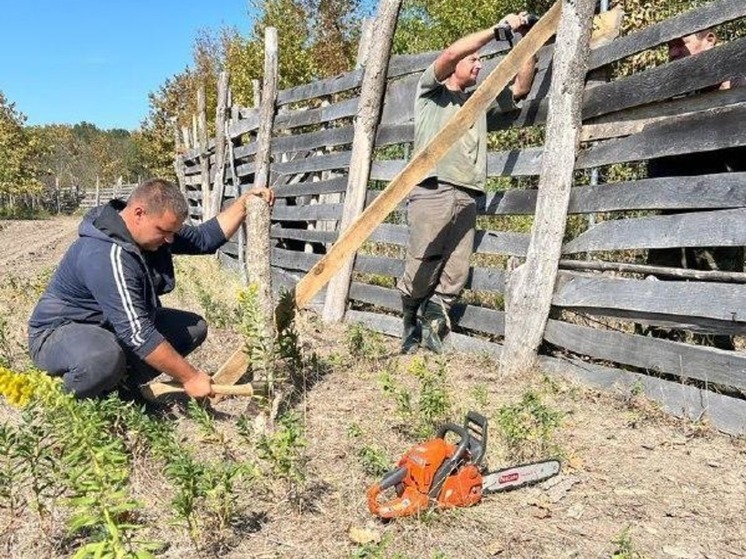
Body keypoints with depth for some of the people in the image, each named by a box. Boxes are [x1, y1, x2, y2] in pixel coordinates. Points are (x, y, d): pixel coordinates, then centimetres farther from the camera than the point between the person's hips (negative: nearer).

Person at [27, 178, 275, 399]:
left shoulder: (149, 229, -6)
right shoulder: (106, 255, -33)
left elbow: (204, 238, 5)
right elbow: (138, 335, -34)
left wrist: (244, 203, -8)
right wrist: (189, 377, -27)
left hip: (115, 326, 9)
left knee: (194, 327, 1)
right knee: (105, 356, -43)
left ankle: (120, 385, 3)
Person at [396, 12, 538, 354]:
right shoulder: (431, 91, 13)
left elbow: (520, 89, 28)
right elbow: (449, 54, -5)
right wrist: (499, 28, -2)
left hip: (467, 197, 6)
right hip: (432, 192, -6)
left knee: (456, 273, -5)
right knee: (422, 267, -8)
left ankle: (432, 327, 5)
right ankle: (409, 326, 10)